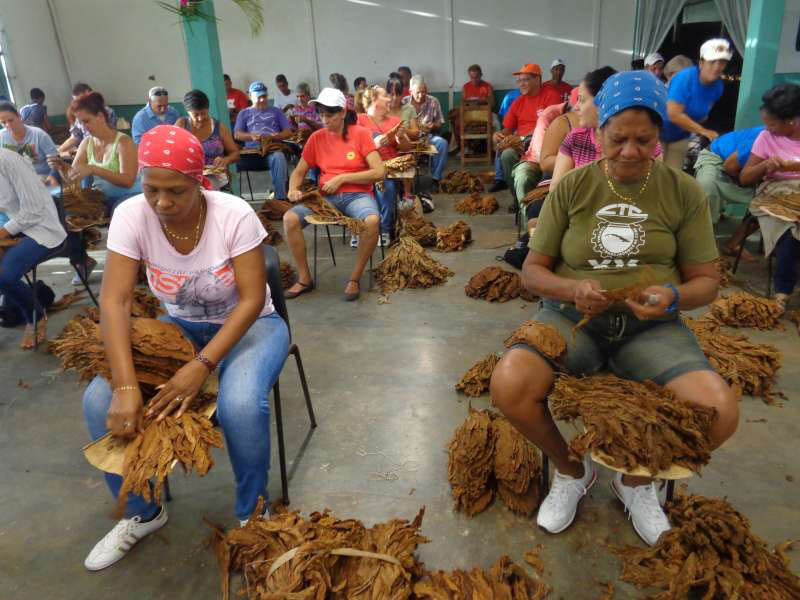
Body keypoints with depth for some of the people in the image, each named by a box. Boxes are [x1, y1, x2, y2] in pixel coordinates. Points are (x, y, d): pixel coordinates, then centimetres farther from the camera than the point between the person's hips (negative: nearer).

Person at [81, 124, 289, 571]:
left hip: (247, 325, -3)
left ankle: (252, 513, 0)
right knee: (101, 401, -15)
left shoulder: (234, 214, -23)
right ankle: (143, 512, 12)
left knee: (240, 405, -32)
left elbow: (252, 299, -23)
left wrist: (202, 365, -34)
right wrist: (126, 386, -33)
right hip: (179, 326, 4)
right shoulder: (131, 216, -16)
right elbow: (115, 301, -21)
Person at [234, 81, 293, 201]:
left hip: (272, 149, -1)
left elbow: (288, 132, 15)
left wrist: (275, 136, -8)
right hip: (252, 152, 1)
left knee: (279, 157, -38)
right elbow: (237, 134, 11)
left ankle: (280, 198, -41)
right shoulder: (244, 113, 24)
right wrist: (251, 136, -11)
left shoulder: (276, 111, 25)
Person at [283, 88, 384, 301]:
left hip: (357, 194, -3)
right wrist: (293, 190, -7)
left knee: (372, 221, -36)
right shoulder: (316, 138, 9)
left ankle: (355, 278, -15)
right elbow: (298, 172, 16)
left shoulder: (360, 134, -1)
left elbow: (379, 172, -8)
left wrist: (342, 178, -12)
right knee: (289, 218, -22)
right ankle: (304, 278, -6)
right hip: (326, 196, 3)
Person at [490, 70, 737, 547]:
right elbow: (533, 270, 2)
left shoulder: (685, 193, 2)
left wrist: (673, 298, -18)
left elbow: (706, 281, 6)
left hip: (652, 326, 1)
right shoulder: (571, 187, 0)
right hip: (572, 316, 0)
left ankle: (637, 478, 11)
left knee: (720, 411, -24)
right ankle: (572, 469, 6)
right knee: (507, 386, -28)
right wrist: (572, 289, -20)